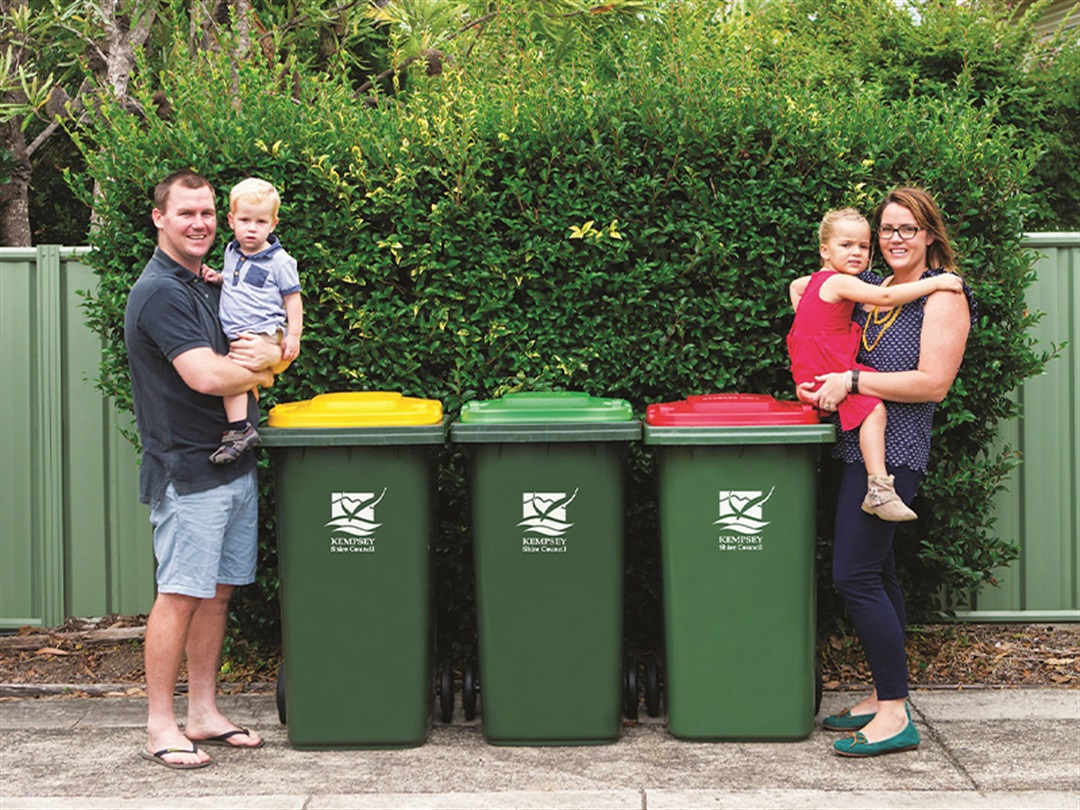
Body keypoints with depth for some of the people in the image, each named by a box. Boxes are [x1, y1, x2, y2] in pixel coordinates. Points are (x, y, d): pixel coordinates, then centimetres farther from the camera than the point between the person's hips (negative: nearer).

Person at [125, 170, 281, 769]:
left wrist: (268, 353, -9)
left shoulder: (210, 286, 16)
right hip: (187, 470, -9)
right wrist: (259, 370, -5)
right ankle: (160, 727, 3)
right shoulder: (160, 293, -14)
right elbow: (206, 376, -24)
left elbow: (277, 349, 15)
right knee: (181, 595, -5)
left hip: (234, 466, 9)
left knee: (218, 592, 11)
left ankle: (204, 713, 20)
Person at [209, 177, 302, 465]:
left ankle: (239, 429, -28)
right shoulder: (231, 253, 14)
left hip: (265, 334, -8)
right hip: (236, 338, 8)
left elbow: (292, 298, -1)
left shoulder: (279, 261, -4)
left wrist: (294, 335, -9)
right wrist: (217, 279, 10)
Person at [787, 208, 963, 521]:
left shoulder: (816, 280, 17)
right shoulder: (840, 282, -14)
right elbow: (887, 297, -23)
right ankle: (879, 489, -32)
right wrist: (935, 283, -21)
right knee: (874, 408, -24)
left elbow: (796, 286, 40)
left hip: (810, 371, 11)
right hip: (828, 373, -11)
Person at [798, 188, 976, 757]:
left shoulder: (943, 295, -7)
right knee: (877, 573, 13)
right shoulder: (871, 289, 15)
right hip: (859, 446, 8)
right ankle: (884, 695, 22)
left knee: (854, 575, -12)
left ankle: (895, 715, -7)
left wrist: (851, 382, -16)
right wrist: (819, 384, 6)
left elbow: (933, 383, -16)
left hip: (893, 450, -8)